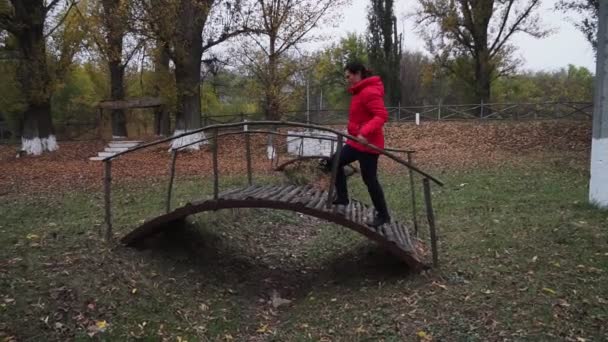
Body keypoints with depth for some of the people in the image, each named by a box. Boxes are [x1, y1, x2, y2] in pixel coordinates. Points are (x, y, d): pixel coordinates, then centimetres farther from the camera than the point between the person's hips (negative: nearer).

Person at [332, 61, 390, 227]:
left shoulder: (369, 92, -19)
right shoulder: (360, 91, 13)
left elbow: (382, 115, -28)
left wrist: (365, 132, -39)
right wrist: (353, 130, 17)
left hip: (368, 143, -10)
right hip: (356, 141, 10)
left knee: (369, 179, -2)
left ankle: (383, 215, 13)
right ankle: (342, 197, 24)